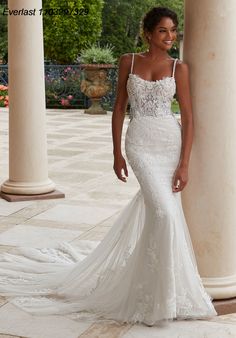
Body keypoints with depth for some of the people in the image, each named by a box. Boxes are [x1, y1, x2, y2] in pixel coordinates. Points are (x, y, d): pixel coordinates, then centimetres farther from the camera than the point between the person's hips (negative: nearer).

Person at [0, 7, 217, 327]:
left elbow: (188, 118, -1)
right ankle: (161, 292, -1)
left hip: (171, 143, 1)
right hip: (140, 144, -1)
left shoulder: (179, 68, 3)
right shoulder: (128, 61, 5)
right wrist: (117, 153, 6)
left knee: (152, 208, 9)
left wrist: (183, 164, -8)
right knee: (164, 211, -16)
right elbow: (120, 107, 9)